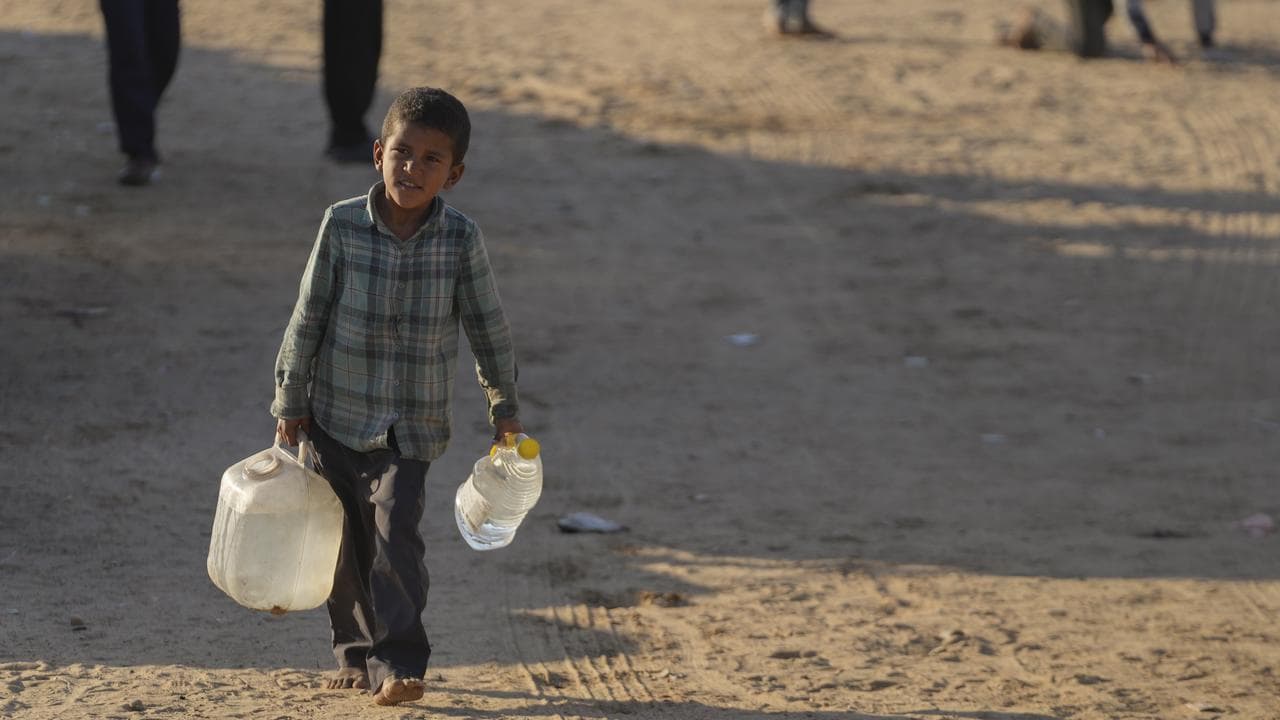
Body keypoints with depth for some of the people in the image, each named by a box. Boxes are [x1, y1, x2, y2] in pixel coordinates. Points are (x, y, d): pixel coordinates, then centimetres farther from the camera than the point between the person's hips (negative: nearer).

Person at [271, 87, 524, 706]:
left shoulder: (461, 239, -10)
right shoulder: (342, 225, -10)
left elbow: (487, 325, 2)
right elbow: (308, 316, -2)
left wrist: (503, 404, 9)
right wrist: (291, 400, 2)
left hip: (412, 426, -2)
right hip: (337, 415, 2)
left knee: (396, 533, -15)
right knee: (348, 541, 11)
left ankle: (397, 660, -11)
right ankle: (356, 650, 27)